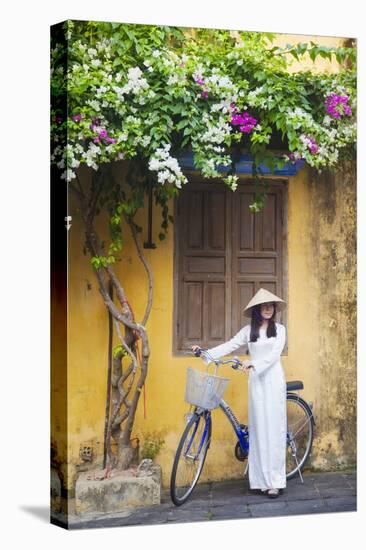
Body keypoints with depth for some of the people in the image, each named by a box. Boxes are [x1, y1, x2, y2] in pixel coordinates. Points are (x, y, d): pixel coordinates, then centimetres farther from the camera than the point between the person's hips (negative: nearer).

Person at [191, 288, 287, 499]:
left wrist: (252, 363, -21)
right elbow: (229, 346, 5)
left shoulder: (279, 329, 4)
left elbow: (274, 354, -8)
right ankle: (264, 480, 3)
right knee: (258, 429, 0)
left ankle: (276, 481, -5)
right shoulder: (249, 330, 10)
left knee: (274, 428, -5)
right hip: (256, 381, 2)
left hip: (274, 380, -2)